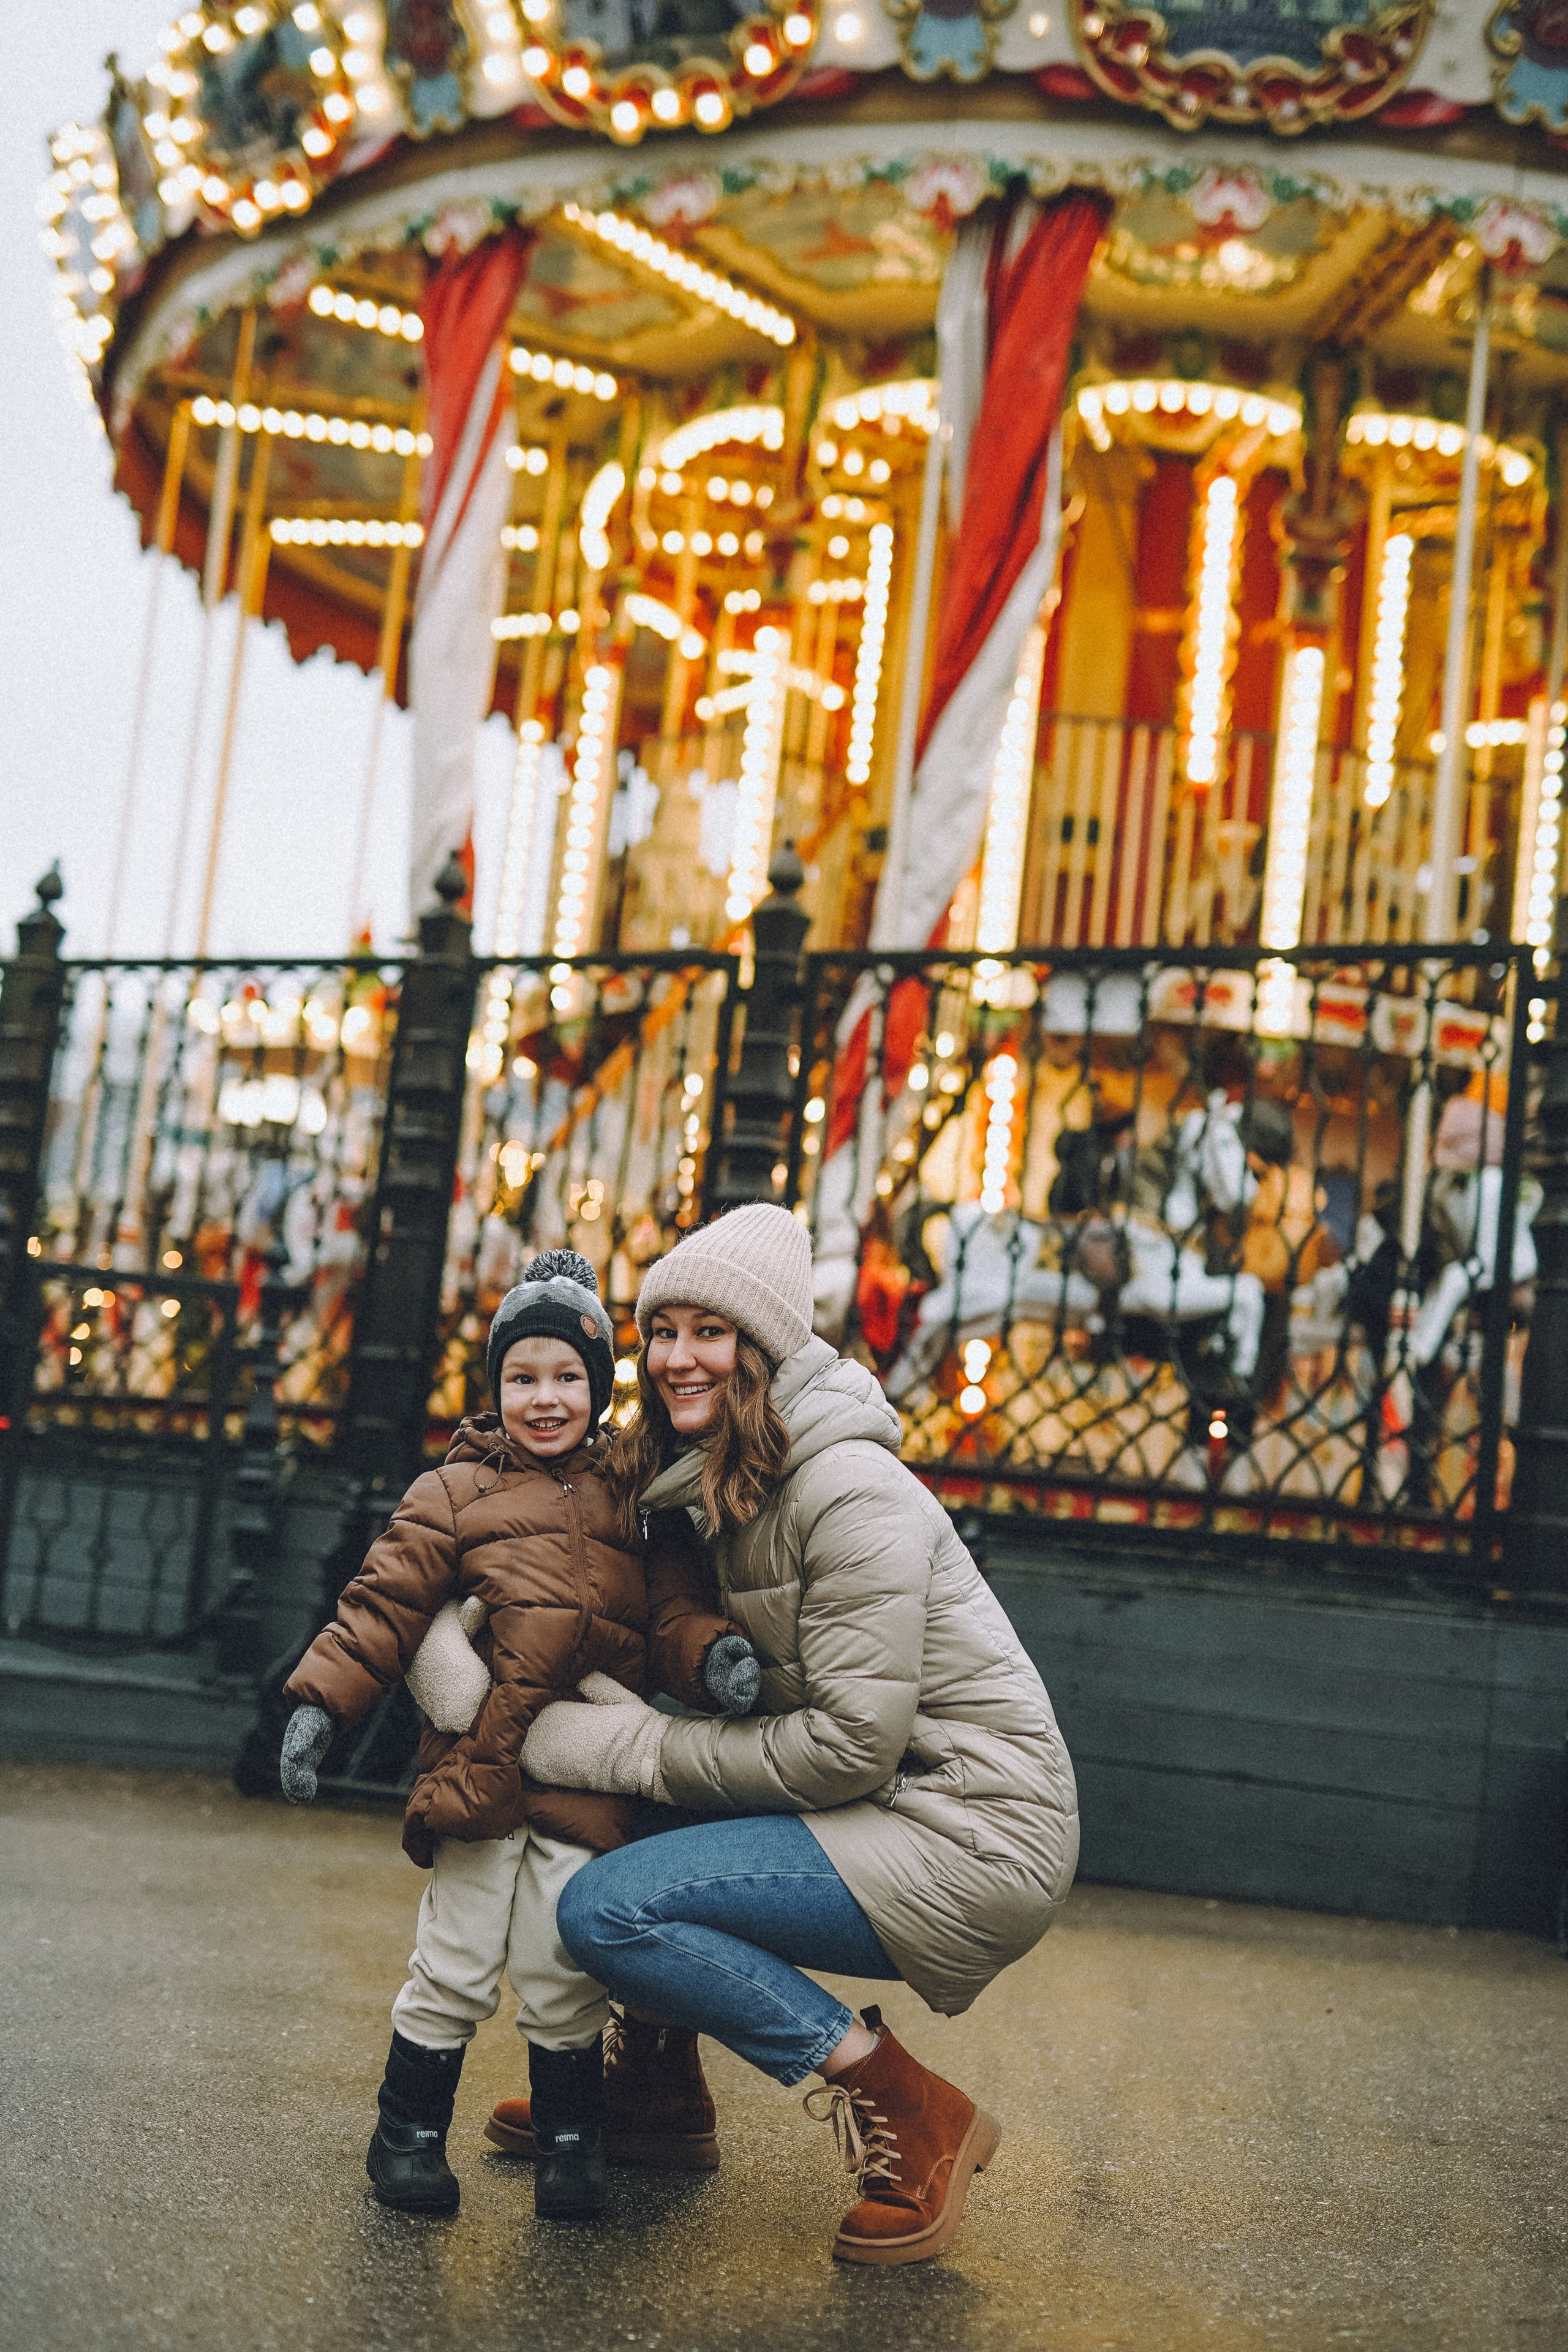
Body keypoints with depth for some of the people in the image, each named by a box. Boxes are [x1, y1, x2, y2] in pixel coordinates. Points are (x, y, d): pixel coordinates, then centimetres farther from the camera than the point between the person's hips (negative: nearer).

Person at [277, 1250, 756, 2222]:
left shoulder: (633, 1502, 12)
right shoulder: (456, 1494, 4)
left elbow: (675, 1602, 10)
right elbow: (384, 1604, 1)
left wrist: (715, 1650, -12)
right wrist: (321, 1701, -8)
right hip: (478, 1768, -2)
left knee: (565, 1976, 6)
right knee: (456, 1968, 6)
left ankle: (572, 2138, 25)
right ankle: (411, 2131, 24)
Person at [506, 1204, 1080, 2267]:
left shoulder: (851, 1493, -18)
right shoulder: (724, 1489, 11)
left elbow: (852, 1742, -21)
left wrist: (640, 1749, -15)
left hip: (974, 1842, -9)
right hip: (884, 1814, 9)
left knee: (605, 1909, -16)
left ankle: (916, 2117, -9)